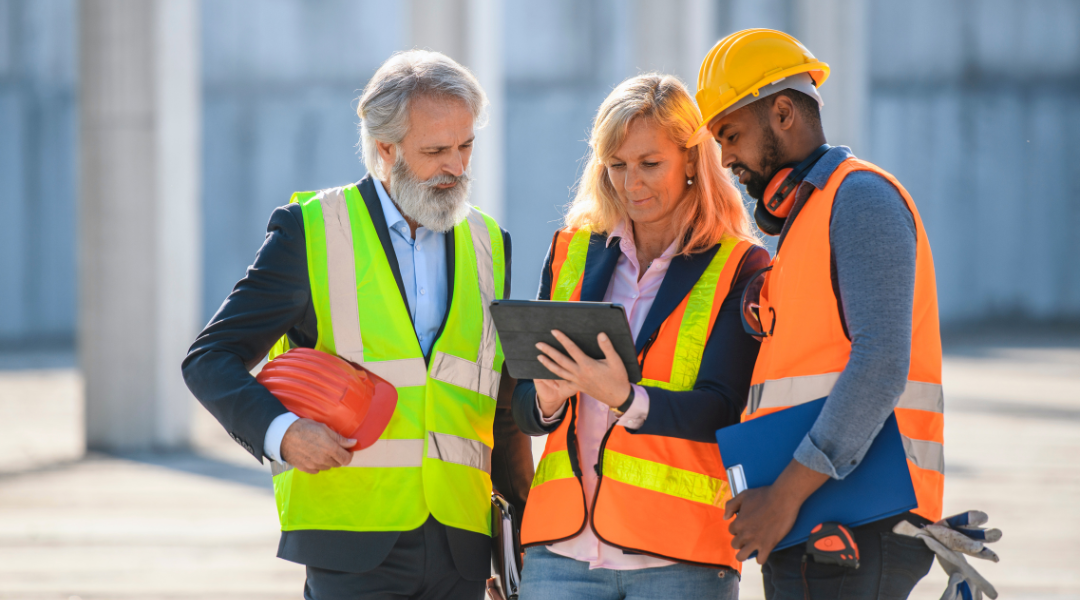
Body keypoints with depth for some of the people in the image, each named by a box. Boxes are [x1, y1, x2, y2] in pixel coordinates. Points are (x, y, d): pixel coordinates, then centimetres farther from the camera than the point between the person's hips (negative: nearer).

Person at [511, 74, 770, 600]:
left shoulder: (740, 269, 3)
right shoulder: (571, 252, 15)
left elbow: (720, 412, -8)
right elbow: (524, 411, 15)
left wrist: (625, 398, -25)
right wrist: (546, 401, -9)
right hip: (563, 547, 3)